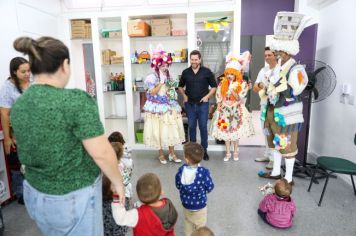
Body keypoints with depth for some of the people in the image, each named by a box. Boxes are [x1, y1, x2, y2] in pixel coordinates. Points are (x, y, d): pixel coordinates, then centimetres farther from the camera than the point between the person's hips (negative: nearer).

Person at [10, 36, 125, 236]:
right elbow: (102, 153, -23)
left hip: (34, 194, 7)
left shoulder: (18, 106, -2)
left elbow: (32, 149, 10)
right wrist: (118, 182, -7)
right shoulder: (76, 100, -24)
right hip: (73, 199, -6)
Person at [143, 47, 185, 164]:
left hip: (169, 107, 5)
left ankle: (172, 153, 19)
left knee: (171, 130, 7)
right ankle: (161, 154, 18)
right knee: (159, 130, 3)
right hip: (158, 108, -5)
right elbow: (152, 92, -17)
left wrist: (173, 94, -2)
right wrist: (161, 81, -20)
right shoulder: (152, 77, -9)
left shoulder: (169, 76, 8)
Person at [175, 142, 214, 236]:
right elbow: (209, 188, -17)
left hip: (186, 204, 3)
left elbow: (178, 186, -6)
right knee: (200, 226, 22)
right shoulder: (204, 172, -30)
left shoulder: (181, 170, -21)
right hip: (200, 206, -3)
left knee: (188, 223, 29)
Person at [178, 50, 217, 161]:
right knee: (191, 127, 9)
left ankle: (204, 150, 15)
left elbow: (214, 86, 6)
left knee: (203, 127, 3)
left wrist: (207, 96, -6)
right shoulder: (185, 72, 3)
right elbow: (180, 86, 16)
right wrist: (184, 95, 1)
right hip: (190, 104, 2)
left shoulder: (207, 71, -2)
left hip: (203, 104, -2)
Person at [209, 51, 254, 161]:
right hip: (224, 111, 2)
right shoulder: (222, 83, 1)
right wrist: (221, 107, 0)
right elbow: (218, 97, 5)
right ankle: (228, 153, 20)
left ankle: (235, 152, 24)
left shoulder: (243, 84, -7)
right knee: (225, 131, 6)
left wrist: (232, 90, -26)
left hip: (237, 111, -2)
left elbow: (240, 98, -13)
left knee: (236, 131, 5)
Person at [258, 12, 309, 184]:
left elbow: (293, 94, -20)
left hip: (286, 115, -8)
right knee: (276, 143, 19)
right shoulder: (277, 67, 7)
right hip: (272, 112, 8)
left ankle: (288, 178, 21)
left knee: (288, 146, 5)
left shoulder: (296, 70, -18)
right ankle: (276, 172, 36)